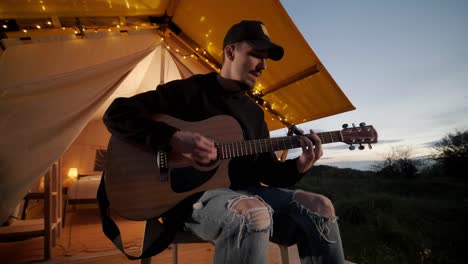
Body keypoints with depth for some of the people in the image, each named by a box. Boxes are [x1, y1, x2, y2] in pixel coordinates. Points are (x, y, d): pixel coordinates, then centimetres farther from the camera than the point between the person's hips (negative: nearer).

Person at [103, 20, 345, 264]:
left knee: (320, 207, -15)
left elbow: (266, 170, 14)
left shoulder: (255, 112, 15)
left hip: (243, 191, 6)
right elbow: (116, 114, -7)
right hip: (190, 193, -5)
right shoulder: (189, 90, -2)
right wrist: (174, 138, -21)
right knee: (255, 213, -37)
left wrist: (298, 167, -7)